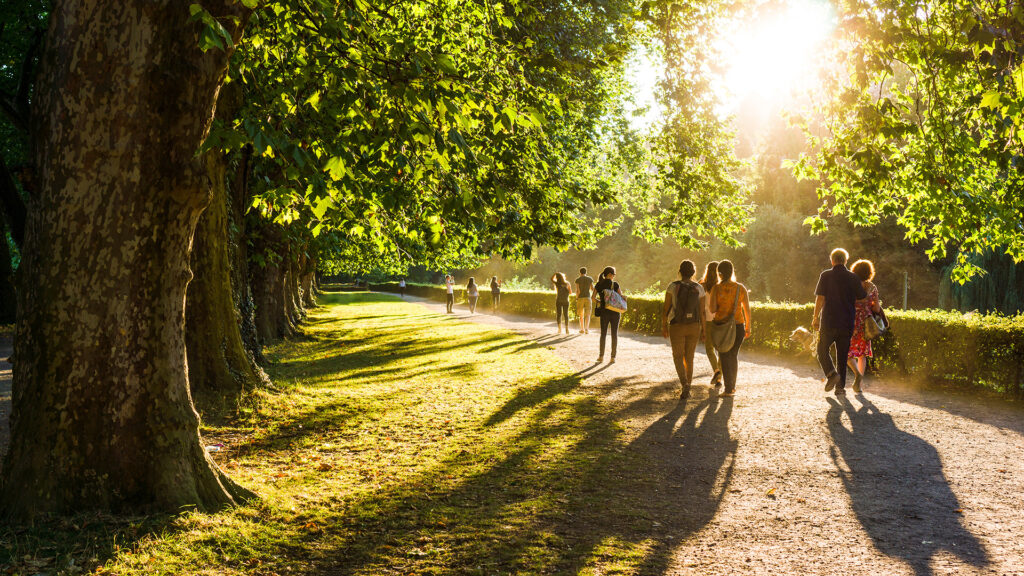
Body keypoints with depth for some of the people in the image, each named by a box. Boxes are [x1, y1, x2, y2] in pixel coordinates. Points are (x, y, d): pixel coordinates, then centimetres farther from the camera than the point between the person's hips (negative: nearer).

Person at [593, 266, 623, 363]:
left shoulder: (599, 284, 1)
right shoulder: (615, 284, -5)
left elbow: (593, 297, -3)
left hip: (604, 311, 2)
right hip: (615, 311, -2)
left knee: (603, 333, 13)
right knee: (614, 334, 5)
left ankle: (601, 356, 12)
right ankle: (613, 357, 3)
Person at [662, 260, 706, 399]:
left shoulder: (673, 286, -10)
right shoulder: (699, 288, -4)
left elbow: (666, 308, -7)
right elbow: (702, 312, -3)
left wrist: (664, 326, 5)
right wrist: (704, 330, 5)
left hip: (676, 326, -2)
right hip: (694, 326, 3)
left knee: (678, 357, 7)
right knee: (689, 358, 16)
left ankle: (685, 384, -17)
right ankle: (687, 390, 20)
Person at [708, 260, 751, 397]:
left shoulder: (716, 289, -7)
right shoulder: (741, 288, 0)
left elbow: (712, 310, -12)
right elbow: (747, 310, 1)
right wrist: (748, 328, 11)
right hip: (738, 325, 2)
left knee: (724, 357, 4)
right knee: (734, 355, 18)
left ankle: (728, 389, -1)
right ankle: (733, 386, 26)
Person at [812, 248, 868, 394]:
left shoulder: (826, 276, -3)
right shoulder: (853, 278, 3)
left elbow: (820, 298, -7)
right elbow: (862, 299, 5)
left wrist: (815, 317, 0)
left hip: (829, 321, -2)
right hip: (847, 323, 3)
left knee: (822, 350, 11)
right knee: (842, 355, 10)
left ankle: (831, 373, -13)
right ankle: (840, 386, 8)